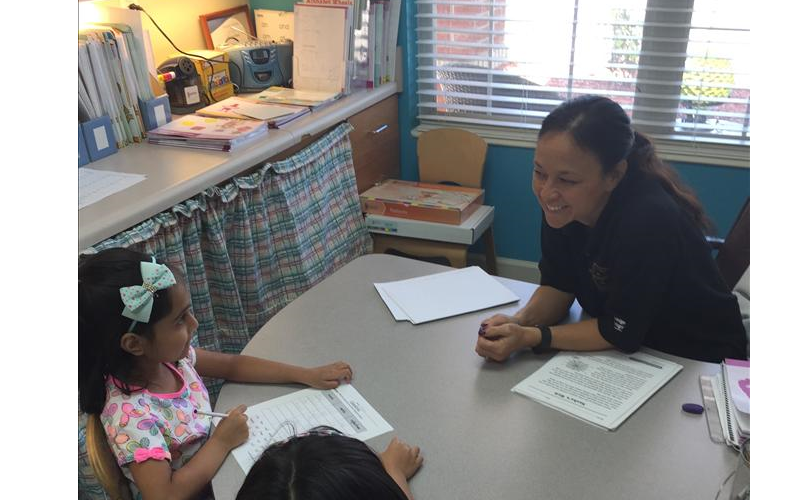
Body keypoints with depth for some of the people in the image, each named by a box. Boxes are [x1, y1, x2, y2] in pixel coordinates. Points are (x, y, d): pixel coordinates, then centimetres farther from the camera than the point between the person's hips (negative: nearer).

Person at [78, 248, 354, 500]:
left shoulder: (167, 356, -10)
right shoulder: (130, 414, -31)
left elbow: (233, 365, 2)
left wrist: (307, 375, -3)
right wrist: (222, 441, -26)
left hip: (215, 466, 6)